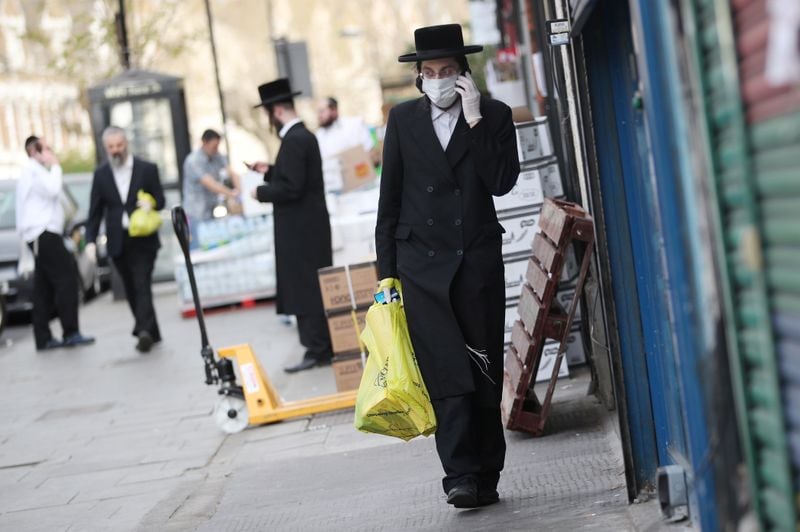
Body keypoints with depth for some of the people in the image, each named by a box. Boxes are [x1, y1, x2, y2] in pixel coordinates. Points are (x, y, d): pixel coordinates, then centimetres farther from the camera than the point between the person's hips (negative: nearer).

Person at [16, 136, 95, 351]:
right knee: (66, 277, -15)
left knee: (44, 288, 7)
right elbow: (52, 189, -20)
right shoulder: (33, 169, -7)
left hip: (41, 235, 11)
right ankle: (70, 332, -19)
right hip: (43, 233, -11)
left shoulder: (35, 171, 24)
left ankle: (43, 338, 5)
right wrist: (55, 166, -9)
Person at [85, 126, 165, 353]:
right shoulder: (101, 174, 8)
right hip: (118, 242, 3)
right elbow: (95, 211, 7)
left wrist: (151, 203, -20)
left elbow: (160, 200, 5)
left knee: (142, 285, -14)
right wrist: (91, 240, -4)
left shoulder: (147, 169, 1)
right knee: (131, 290, 6)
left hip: (143, 240, -3)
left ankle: (144, 331, -22)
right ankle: (149, 333, 15)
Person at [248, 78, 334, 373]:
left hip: (300, 229, -10)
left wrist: (261, 192, -9)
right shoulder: (304, 135, 13)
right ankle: (322, 346, 21)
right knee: (313, 287, 14)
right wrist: (269, 171, 18)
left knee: (304, 288, -5)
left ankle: (317, 350, -2)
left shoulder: (294, 140, -18)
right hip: (310, 225, 10)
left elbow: (290, 187, -23)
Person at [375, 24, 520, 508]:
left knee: (486, 374, 4)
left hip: (478, 263, 0)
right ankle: (460, 477, -12)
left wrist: (474, 120, -13)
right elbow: (390, 197, 9)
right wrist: (386, 270, 6)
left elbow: (503, 181, -10)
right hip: (422, 265, 0)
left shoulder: (494, 115, 4)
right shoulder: (404, 119, 8)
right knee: (446, 375, -10)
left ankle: (486, 477, 12)